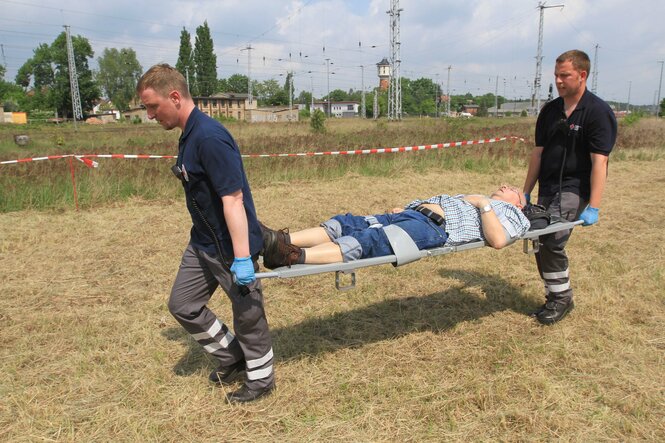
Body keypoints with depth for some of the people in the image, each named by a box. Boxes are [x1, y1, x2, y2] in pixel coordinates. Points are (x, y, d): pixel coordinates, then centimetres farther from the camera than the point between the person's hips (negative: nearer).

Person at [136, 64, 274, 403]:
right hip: (202, 243, 10)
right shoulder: (188, 136, 7)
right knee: (182, 304, 17)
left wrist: (241, 258, -29)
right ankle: (232, 358, 35)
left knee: (247, 314, 8)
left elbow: (232, 198, -28)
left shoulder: (209, 137, -24)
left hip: (231, 247, -10)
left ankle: (261, 379, 30)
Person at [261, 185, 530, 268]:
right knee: (346, 224, -14)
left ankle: (295, 256, -47)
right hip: (411, 214, 8)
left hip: (434, 227, -8)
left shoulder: (511, 213, 18)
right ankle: (283, 240, -29)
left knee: (367, 240, -31)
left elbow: (498, 240, -5)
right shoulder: (465, 198, 41)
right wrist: (402, 209, 17)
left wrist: (484, 203, -1)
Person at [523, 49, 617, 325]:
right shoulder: (550, 110, 9)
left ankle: (561, 297, 1)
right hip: (548, 188, 7)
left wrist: (593, 207, -22)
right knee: (542, 243, 7)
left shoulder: (598, 112, -9)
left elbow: (599, 161, -16)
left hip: (574, 188, -7)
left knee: (552, 240, -18)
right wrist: (525, 193, 10)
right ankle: (555, 298, 23)